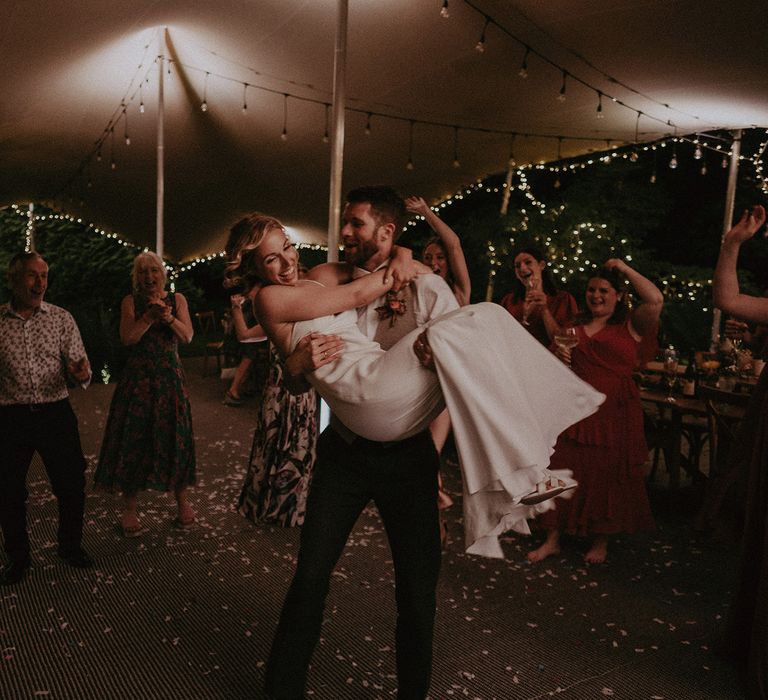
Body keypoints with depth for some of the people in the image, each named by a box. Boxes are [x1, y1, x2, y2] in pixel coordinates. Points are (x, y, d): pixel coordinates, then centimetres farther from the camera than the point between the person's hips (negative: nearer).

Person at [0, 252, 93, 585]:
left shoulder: (61, 318, 1)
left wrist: (82, 374, -23)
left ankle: (71, 545, 31)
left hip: (55, 413, 0)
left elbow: (79, 364, -2)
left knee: (71, 485, 6)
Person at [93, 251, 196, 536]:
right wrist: (149, 316, -18)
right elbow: (127, 337, -8)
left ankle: (182, 502, 17)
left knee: (174, 438, 3)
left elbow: (187, 336, -3)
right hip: (137, 379, -1)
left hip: (170, 377, 1)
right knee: (132, 440, 0)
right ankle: (130, 508, 12)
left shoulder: (177, 299, 7)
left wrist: (167, 316, -19)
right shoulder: (131, 302, 4)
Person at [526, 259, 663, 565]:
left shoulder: (631, 325, -1)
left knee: (607, 477, 7)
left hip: (615, 413, -4)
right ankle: (553, 538, 19)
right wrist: (559, 357, -2)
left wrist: (625, 269, -10)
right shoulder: (576, 327, 13)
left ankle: (601, 541, 26)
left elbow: (655, 300, -20)